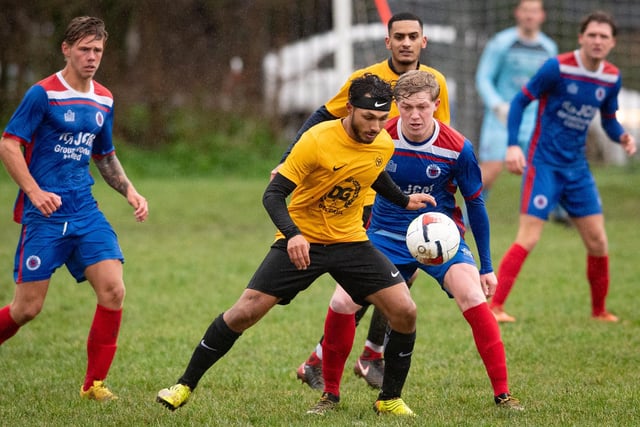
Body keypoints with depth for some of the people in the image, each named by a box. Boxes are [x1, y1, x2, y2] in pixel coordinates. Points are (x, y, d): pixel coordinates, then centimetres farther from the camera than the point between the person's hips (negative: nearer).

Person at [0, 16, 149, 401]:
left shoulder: (104, 100, 12)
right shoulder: (43, 94, -8)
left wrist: (130, 192, 11)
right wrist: (35, 192, -22)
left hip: (85, 211, 5)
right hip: (45, 212, -5)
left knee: (113, 290, -11)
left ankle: (94, 384, 0)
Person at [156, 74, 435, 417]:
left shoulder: (384, 145, -6)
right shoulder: (316, 141, -23)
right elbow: (273, 195, -22)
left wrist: (403, 200, 18)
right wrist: (292, 234, -36)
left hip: (350, 241, 4)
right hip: (301, 242, -4)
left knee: (404, 311, -11)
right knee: (245, 312, -10)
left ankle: (390, 400, 9)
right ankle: (185, 385, 7)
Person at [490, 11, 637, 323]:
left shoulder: (612, 78, 3)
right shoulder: (558, 68, -14)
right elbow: (520, 101, -7)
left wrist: (622, 136, -6)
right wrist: (512, 145, -17)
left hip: (577, 167, 6)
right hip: (544, 164, -6)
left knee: (598, 242, 5)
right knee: (528, 239, -14)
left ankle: (599, 310, 22)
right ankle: (494, 307, -12)